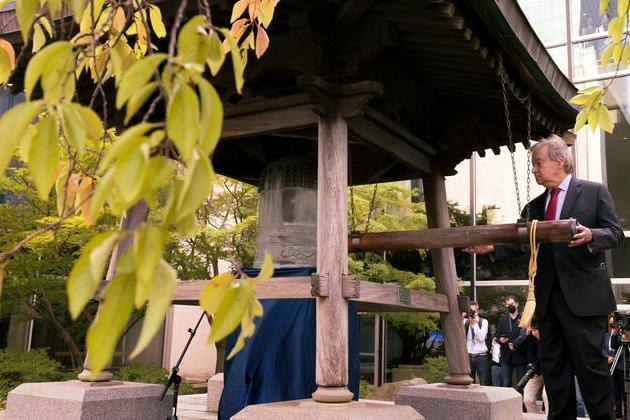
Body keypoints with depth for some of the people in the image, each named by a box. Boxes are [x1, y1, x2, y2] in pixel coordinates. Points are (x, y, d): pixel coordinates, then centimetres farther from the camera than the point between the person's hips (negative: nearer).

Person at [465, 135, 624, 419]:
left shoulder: (594, 192, 3)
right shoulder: (534, 207, 17)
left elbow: (615, 233, -4)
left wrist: (591, 235, -25)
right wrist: (492, 247, -8)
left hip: (583, 296, -5)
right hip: (548, 297, 6)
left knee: (589, 363, -3)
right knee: (552, 365, 9)